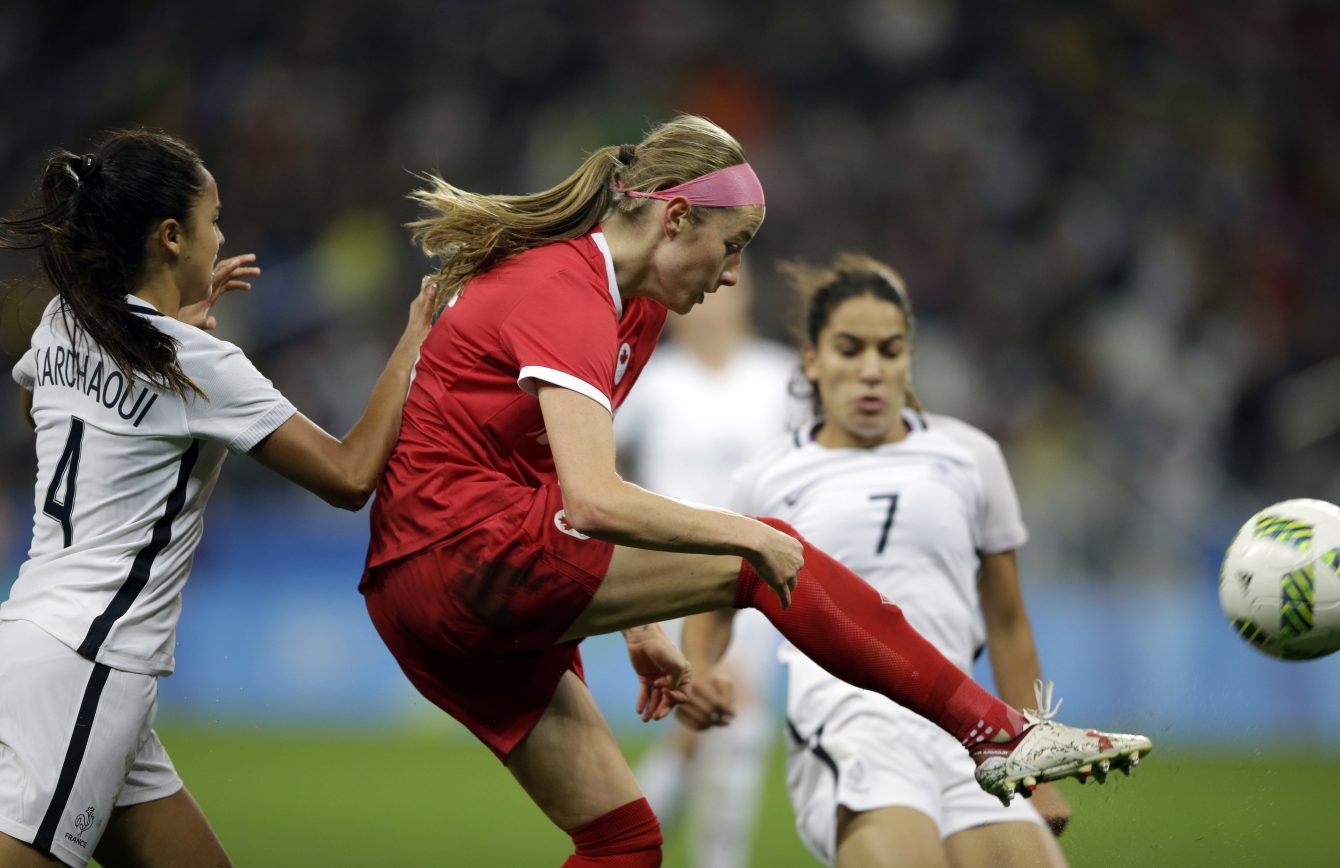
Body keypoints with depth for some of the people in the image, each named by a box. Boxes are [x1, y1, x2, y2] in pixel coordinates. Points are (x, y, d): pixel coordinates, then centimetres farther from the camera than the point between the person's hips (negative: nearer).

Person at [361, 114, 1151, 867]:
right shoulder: (564, 295, -16)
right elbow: (595, 501, -29)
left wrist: (639, 625, 17)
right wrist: (753, 539, -23)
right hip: (467, 552, -10)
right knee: (765, 557, -12)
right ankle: (1000, 735, -8)